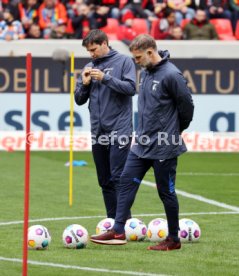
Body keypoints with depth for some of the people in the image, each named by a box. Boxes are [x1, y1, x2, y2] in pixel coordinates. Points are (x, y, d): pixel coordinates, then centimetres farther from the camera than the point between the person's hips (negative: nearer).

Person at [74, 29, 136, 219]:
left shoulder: (124, 61, 0)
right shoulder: (89, 67, 14)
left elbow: (131, 88, -11)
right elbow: (79, 100, 15)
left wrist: (105, 78, -16)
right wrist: (85, 83, -3)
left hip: (119, 130, -6)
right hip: (98, 132, 6)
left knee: (118, 177, -12)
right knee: (105, 181, 8)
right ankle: (112, 221, 13)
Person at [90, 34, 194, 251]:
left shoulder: (171, 75, -18)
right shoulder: (146, 72, 8)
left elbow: (186, 105, -11)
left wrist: (176, 130, 3)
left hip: (163, 147, -8)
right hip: (142, 142, 8)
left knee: (166, 191, 2)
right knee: (127, 180, 3)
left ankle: (174, 239, 14)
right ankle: (118, 231, 6)